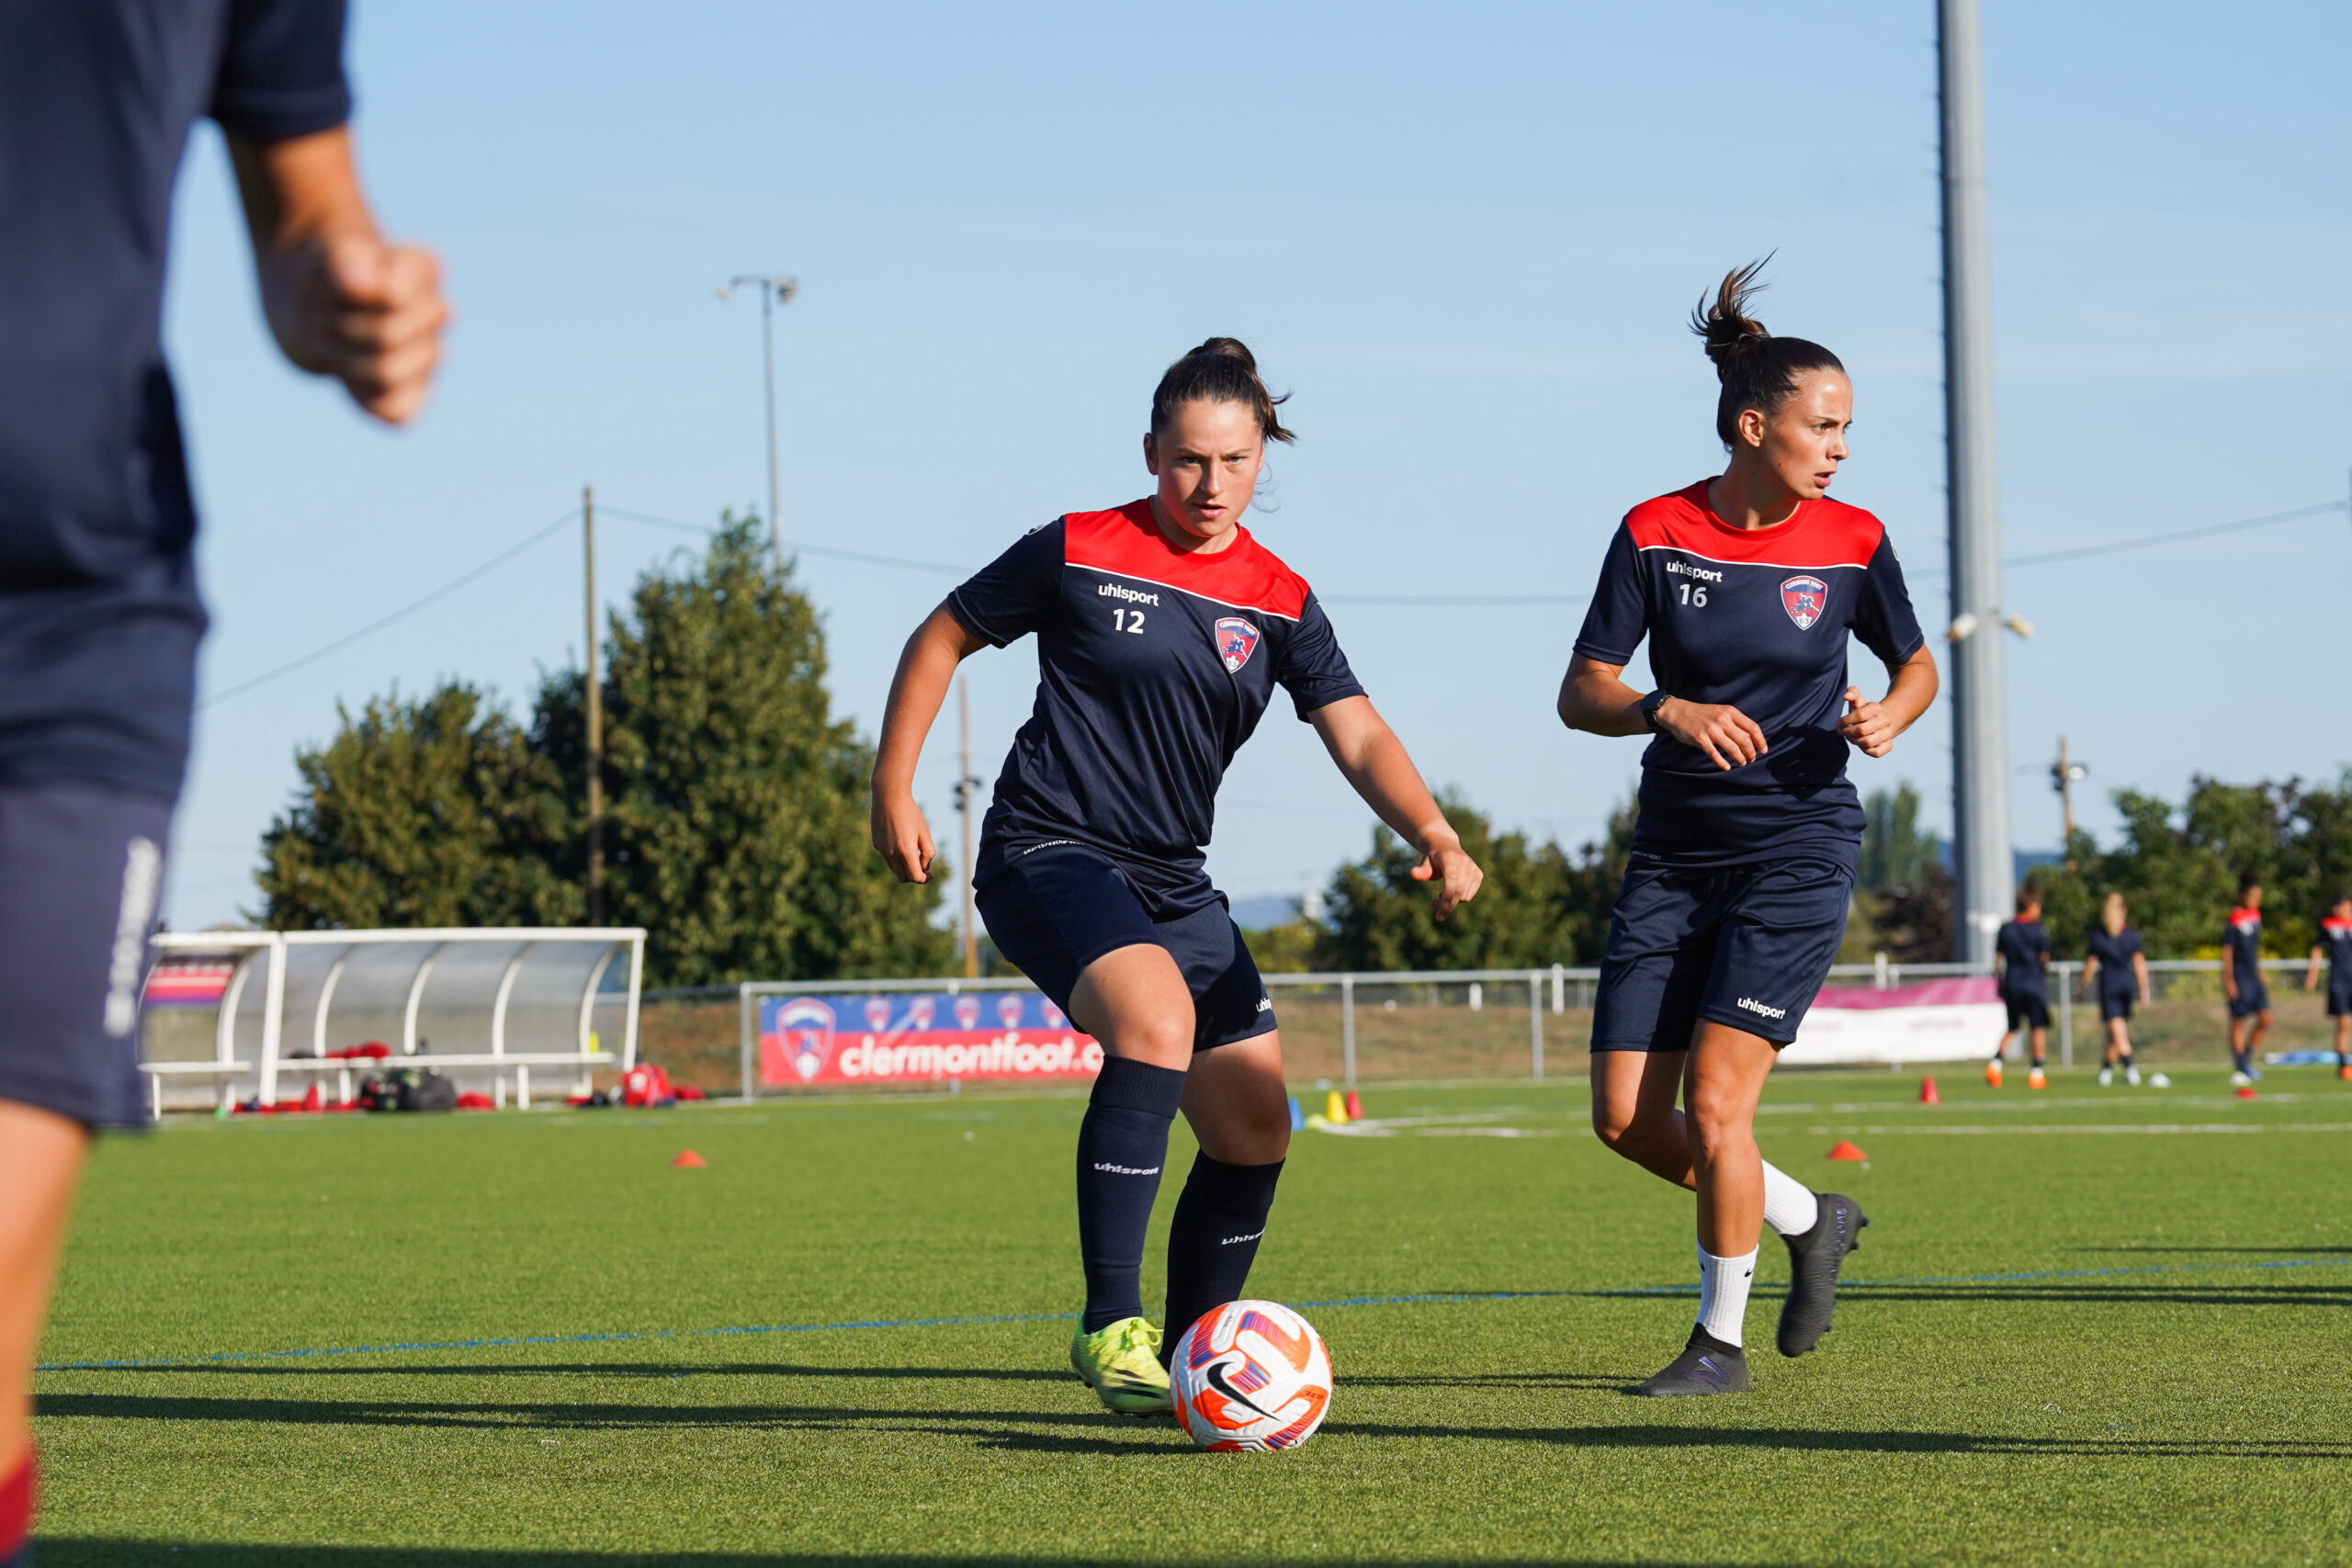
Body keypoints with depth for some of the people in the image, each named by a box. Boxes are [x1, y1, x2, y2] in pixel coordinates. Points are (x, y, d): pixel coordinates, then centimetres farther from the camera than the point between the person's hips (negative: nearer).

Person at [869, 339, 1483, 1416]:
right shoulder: (1078, 552, -4)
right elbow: (940, 640, 6)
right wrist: (894, 791, 1)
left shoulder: (1279, 601, 6)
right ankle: (1111, 1328, -31)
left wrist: (1432, 833, -23)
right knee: (1157, 1016, -34)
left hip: (1172, 883, 6)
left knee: (1255, 1133, 4)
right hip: (1048, 852, -6)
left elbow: (1358, 737, -5)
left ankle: (1188, 1360, 22)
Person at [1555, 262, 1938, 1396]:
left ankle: (1721, 1339, 5)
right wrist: (1670, 711, -25)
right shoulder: (1657, 534, -4)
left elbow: (1917, 664, 12)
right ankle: (1810, 1220, 23)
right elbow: (1581, 693, -5)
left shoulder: (1850, 542, -3)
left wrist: (1888, 717, -10)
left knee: (1714, 1103, -12)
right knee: (1625, 1116, 0)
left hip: (1797, 850, -3)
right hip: (1675, 854, 3)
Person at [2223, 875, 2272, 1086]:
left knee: (2265, 1019, 2)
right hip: (2239, 978, -8)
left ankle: (2246, 1059, 15)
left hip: (2254, 976, 8)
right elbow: (2227, 952, -14)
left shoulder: (2255, 915, 11)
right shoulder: (2233, 921, -14)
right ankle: (2239, 1068, 3)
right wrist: (2228, 981, -16)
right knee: (2239, 1021, -3)